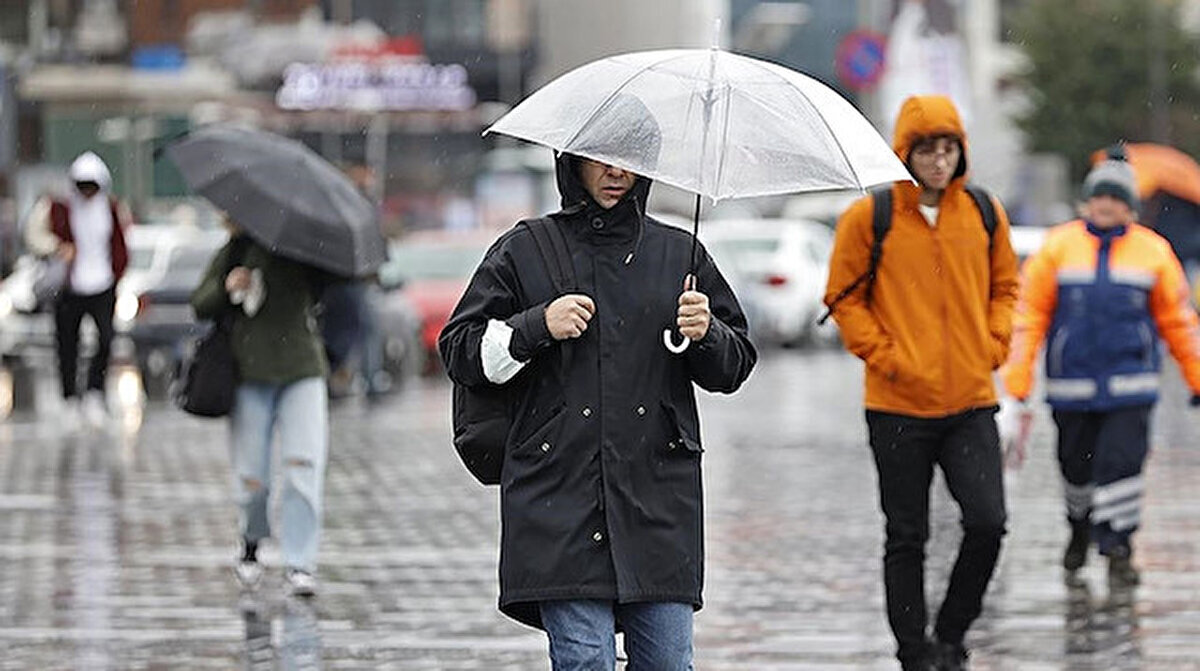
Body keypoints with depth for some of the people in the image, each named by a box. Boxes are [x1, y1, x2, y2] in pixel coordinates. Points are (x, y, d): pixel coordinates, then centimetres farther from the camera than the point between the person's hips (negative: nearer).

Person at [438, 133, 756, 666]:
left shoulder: (679, 253, 14)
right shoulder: (525, 252, 8)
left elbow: (735, 367, 16)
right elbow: (461, 351, 7)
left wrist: (706, 335, -6)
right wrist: (538, 327, -8)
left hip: (659, 496, 2)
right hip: (560, 496, -2)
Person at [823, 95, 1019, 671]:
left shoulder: (984, 214, 5)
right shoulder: (869, 218, -4)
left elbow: (1004, 287, 16)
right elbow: (844, 297, 0)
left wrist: (992, 345, 2)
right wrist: (883, 354, -10)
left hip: (971, 402, 2)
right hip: (898, 406, -2)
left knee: (987, 522, -9)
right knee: (907, 537, 4)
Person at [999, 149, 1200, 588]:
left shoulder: (1153, 251, 4)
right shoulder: (1058, 247, 2)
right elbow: (1029, 316, 3)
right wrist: (1016, 383, -2)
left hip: (1130, 386, -1)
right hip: (1072, 386, 1)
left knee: (1121, 464, -11)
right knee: (1077, 467, 11)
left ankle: (1117, 549, -4)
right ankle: (1080, 528, 37)